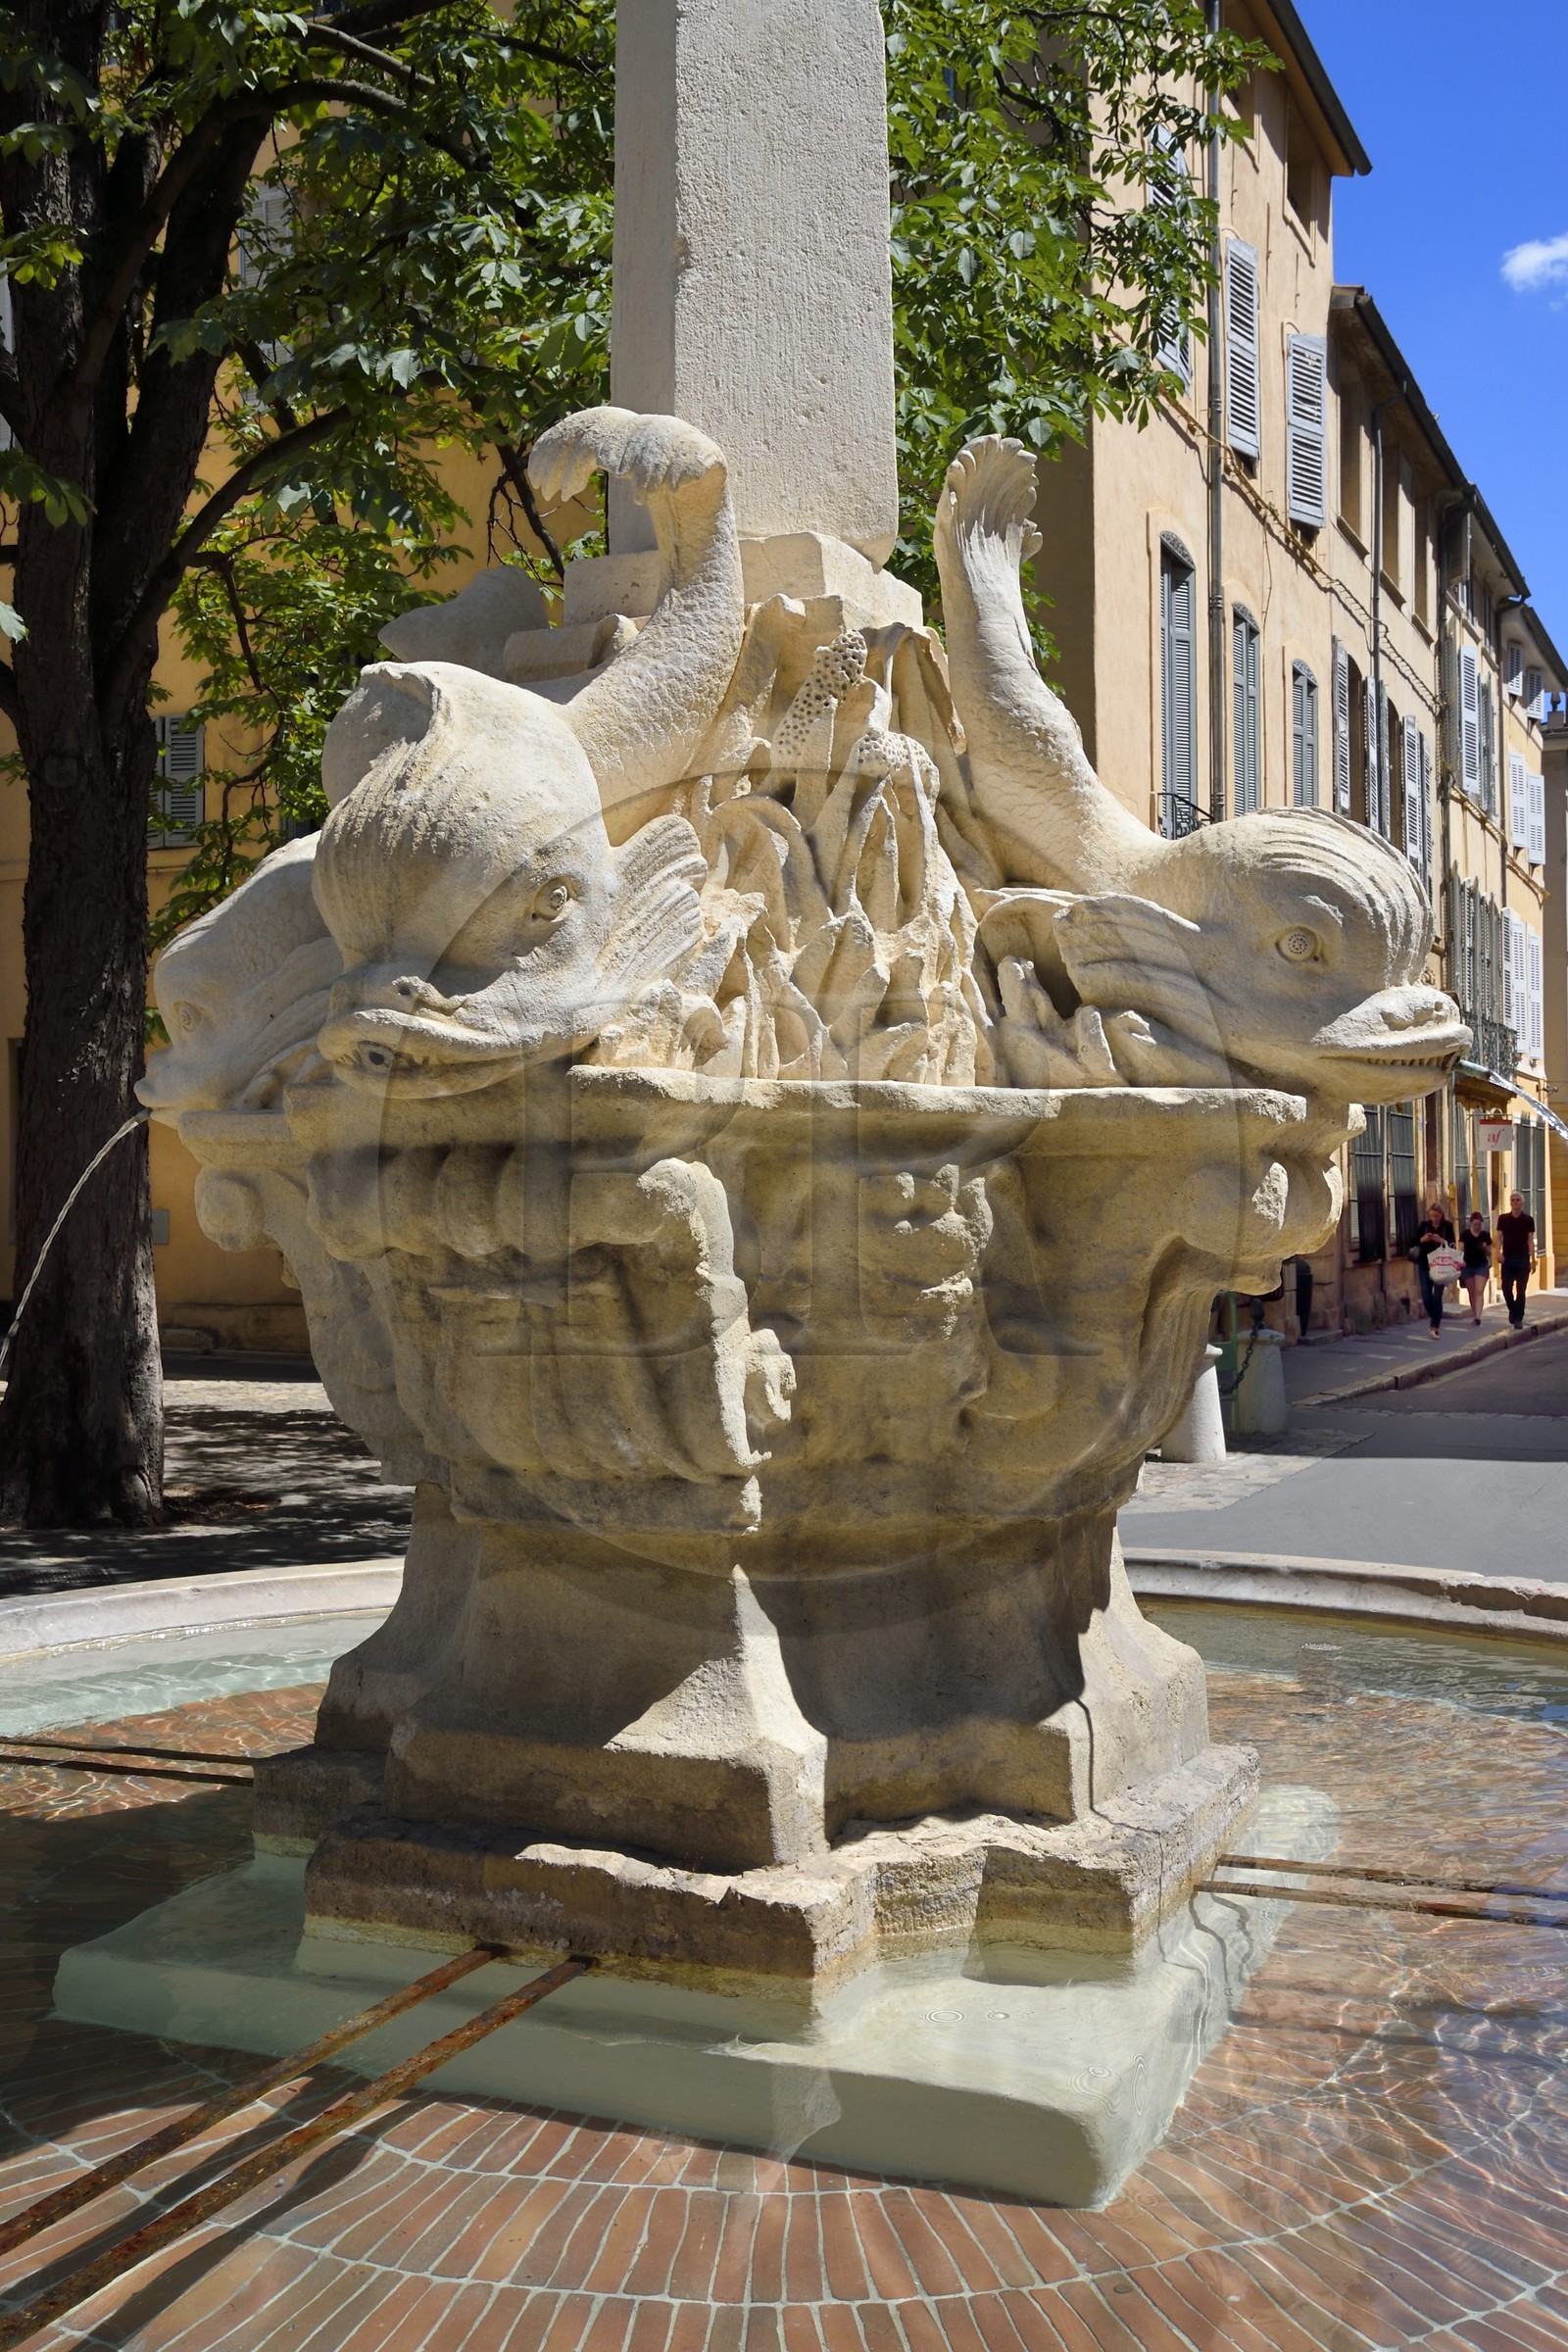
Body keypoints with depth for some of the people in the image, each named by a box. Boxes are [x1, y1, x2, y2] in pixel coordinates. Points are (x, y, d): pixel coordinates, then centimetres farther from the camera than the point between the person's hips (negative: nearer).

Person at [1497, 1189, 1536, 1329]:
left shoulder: (1528, 1220, 2)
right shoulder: (1503, 1219, 4)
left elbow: (1530, 1241, 3)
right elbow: (1499, 1237, 3)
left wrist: (1533, 1259, -2)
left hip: (1523, 1258, -1)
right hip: (1507, 1258, 1)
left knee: (1520, 1290, 0)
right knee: (1506, 1289, -1)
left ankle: (1519, 1319, 8)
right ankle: (1513, 1311, 25)